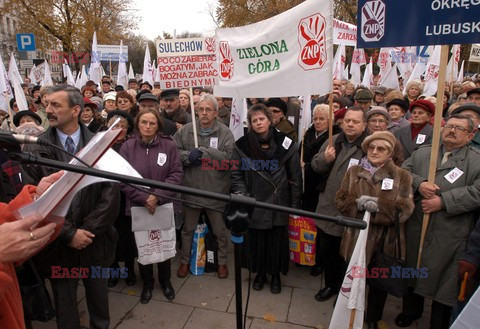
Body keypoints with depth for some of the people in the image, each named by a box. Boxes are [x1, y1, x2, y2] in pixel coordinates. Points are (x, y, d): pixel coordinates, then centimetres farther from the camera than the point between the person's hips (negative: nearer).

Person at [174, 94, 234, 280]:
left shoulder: (225, 133, -6)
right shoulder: (186, 130, 1)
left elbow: (228, 158, -18)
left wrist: (203, 151, -22)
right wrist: (188, 156, -18)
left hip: (216, 191, -1)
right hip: (191, 189, 2)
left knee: (219, 230, 15)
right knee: (188, 229, 19)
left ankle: (222, 262, 36)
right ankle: (184, 261, 39)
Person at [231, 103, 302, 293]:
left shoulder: (286, 144, -5)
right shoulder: (242, 145, -4)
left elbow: (295, 177, 0)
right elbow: (236, 175, 2)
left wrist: (294, 205, 0)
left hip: (278, 204, 0)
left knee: (277, 241, 10)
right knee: (255, 241, 11)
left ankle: (275, 275, 35)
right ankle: (260, 273, 37)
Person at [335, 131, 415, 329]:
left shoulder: (402, 176, -1)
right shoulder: (353, 171, 4)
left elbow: (405, 209, -9)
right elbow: (340, 200, 2)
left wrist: (380, 205, -24)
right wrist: (357, 203, -19)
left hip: (385, 241, 0)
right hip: (356, 237, 1)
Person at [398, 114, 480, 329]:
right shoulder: (421, 153, 11)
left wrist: (443, 201, -19)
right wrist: (419, 183, -15)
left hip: (450, 235, -4)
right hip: (416, 229, 4)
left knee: (444, 280, 7)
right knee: (412, 271, 19)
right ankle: (411, 310, 43)